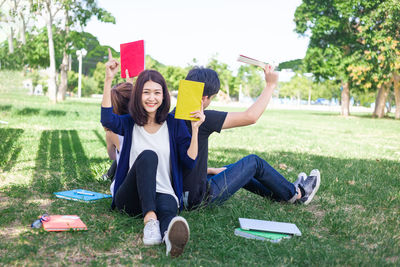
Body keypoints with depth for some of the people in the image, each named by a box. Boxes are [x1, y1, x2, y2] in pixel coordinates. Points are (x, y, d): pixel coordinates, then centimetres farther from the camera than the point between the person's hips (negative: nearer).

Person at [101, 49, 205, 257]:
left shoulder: (174, 124, 10)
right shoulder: (129, 123, 11)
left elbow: (190, 162, 2)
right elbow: (107, 120, -13)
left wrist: (195, 129, -9)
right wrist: (108, 80, -22)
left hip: (163, 194, 0)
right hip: (129, 198, 0)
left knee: (168, 206, -38)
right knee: (148, 155, -30)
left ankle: (171, 236, -74)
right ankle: (150, 220, -49)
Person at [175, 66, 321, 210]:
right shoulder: (201, 118, -23)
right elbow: (250, 116, -18)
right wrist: (270, 85, -7)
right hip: (200, 198, -8)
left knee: (241, 169, 27)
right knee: (253, 161, 7)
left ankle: (283, 192, 43)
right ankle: (296, 194, 27)